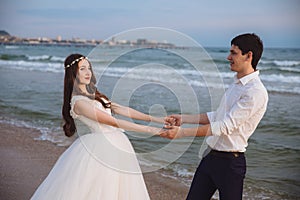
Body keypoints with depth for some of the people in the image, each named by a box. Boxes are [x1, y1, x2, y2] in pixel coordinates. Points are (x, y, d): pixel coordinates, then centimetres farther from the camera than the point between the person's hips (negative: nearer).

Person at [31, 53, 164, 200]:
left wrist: (154, 119, -2)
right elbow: (114, 122, -19)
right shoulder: (79, 102, -15)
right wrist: (149, 129, -19)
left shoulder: (94, 94, 13)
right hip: (102, 148, -8)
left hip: (116, 146, 8)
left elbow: (122, 110, 6)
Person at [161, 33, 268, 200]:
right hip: (211, 156, 8)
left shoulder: (256, 92, -19)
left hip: (230, 161, -8)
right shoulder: (236, 85, 12)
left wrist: (182, 132, -24)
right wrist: (183, 119, 11)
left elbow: (225, 126, -23)